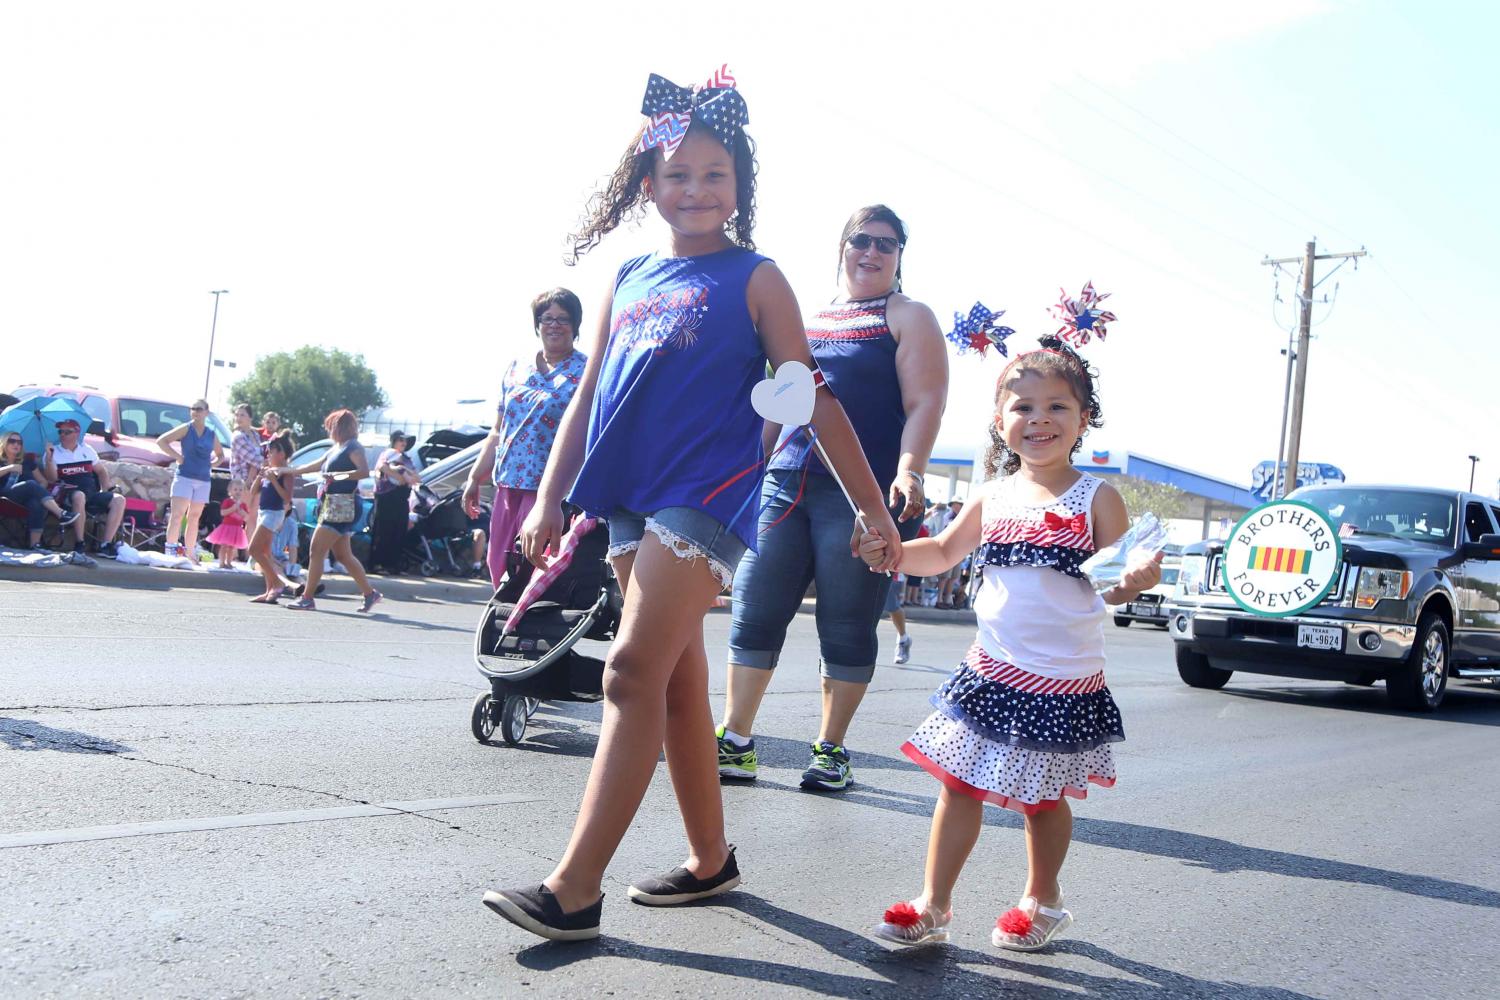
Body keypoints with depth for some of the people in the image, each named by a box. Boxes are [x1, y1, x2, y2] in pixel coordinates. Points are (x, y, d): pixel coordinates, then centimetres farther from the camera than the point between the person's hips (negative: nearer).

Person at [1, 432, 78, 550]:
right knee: (31, 484, -33)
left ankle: (35, 544, -46)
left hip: (25, 498, 3)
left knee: (37, 505, -36)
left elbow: (42, 481, 21)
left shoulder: (27, 461, 25)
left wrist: (41, 491, -1)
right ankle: (61, 514, -47)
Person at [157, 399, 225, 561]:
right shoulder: (186, 429, -1)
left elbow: (220, 455, 26)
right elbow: (161, 441, -5)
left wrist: (213, 463, 7)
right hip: (184, 477, -5)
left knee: (194, 518, 9)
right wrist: (177, 456, -10)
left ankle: (190, 554, 15)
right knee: (177, 515, -11)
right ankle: (171, 551, -14)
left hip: (203, 481, 5)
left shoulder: (212, 434, 12)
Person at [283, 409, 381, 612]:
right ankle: (370, 593, 15)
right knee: (343, 555, 10)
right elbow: (316, 466, 32)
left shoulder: (353, 447, -9)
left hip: (341, 507, -9)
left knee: (316, 551, -8)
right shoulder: (336, 449, 19)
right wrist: (288, 471, 38)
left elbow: (365, 470, -24)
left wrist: (340, 475, -33)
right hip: (333, 506, 9)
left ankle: (307, 598, -4)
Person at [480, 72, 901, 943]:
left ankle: (575, 888, -9)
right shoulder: (630, 278, 15)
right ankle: (710, 859, 25)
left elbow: (811, 397, 0)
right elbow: (588, 396, 16)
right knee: (678, 681, 12)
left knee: (635, 673, -13)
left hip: (704, 494, -6)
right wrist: (549, 496, 10)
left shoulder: (754, 278, 1)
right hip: (628, 499, 6)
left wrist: (872, 504, -2)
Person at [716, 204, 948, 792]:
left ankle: (830, 750, 14)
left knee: (846, 629, 2)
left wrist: (908, 472, -21)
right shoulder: (808, 318, 20)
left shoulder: (908, 318, 5)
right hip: (784, 483, 5)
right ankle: (734, 742, 9)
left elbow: (924, 403, -6)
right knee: (754, 615, 1)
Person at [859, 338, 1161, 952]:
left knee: (1043, 798, 12)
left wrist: (1136, 579, -32)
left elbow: (1116, 580, -9)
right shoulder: (994, 497, 4)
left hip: (1064, 683, -3)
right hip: (990, 671, 3)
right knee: (960, 785, 5)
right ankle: (933, 907, 18)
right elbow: (944, 553, 16)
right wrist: (893, 552, -2)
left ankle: (1041, 902, 36)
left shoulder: (1096, 498, -7)